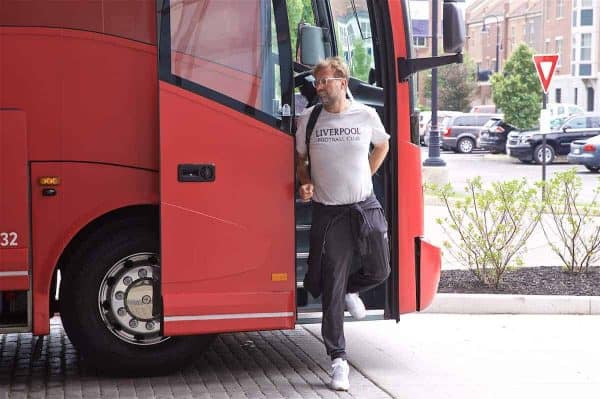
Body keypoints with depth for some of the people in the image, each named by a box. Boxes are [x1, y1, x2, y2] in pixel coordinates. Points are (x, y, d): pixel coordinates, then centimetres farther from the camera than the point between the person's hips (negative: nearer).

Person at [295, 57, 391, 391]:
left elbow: (383, 145, 18)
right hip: (328, 212, -1)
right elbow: (301, 159, 11)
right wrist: (305, 184, -7)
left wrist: (366, 176, 10)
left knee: (379, 271, 6)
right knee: (331, 288, -3)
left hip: (365, 208, 1)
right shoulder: (309, 119, -1)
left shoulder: (366, 115, -1)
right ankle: (338, 360, 4)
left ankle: (351, 289, 42)